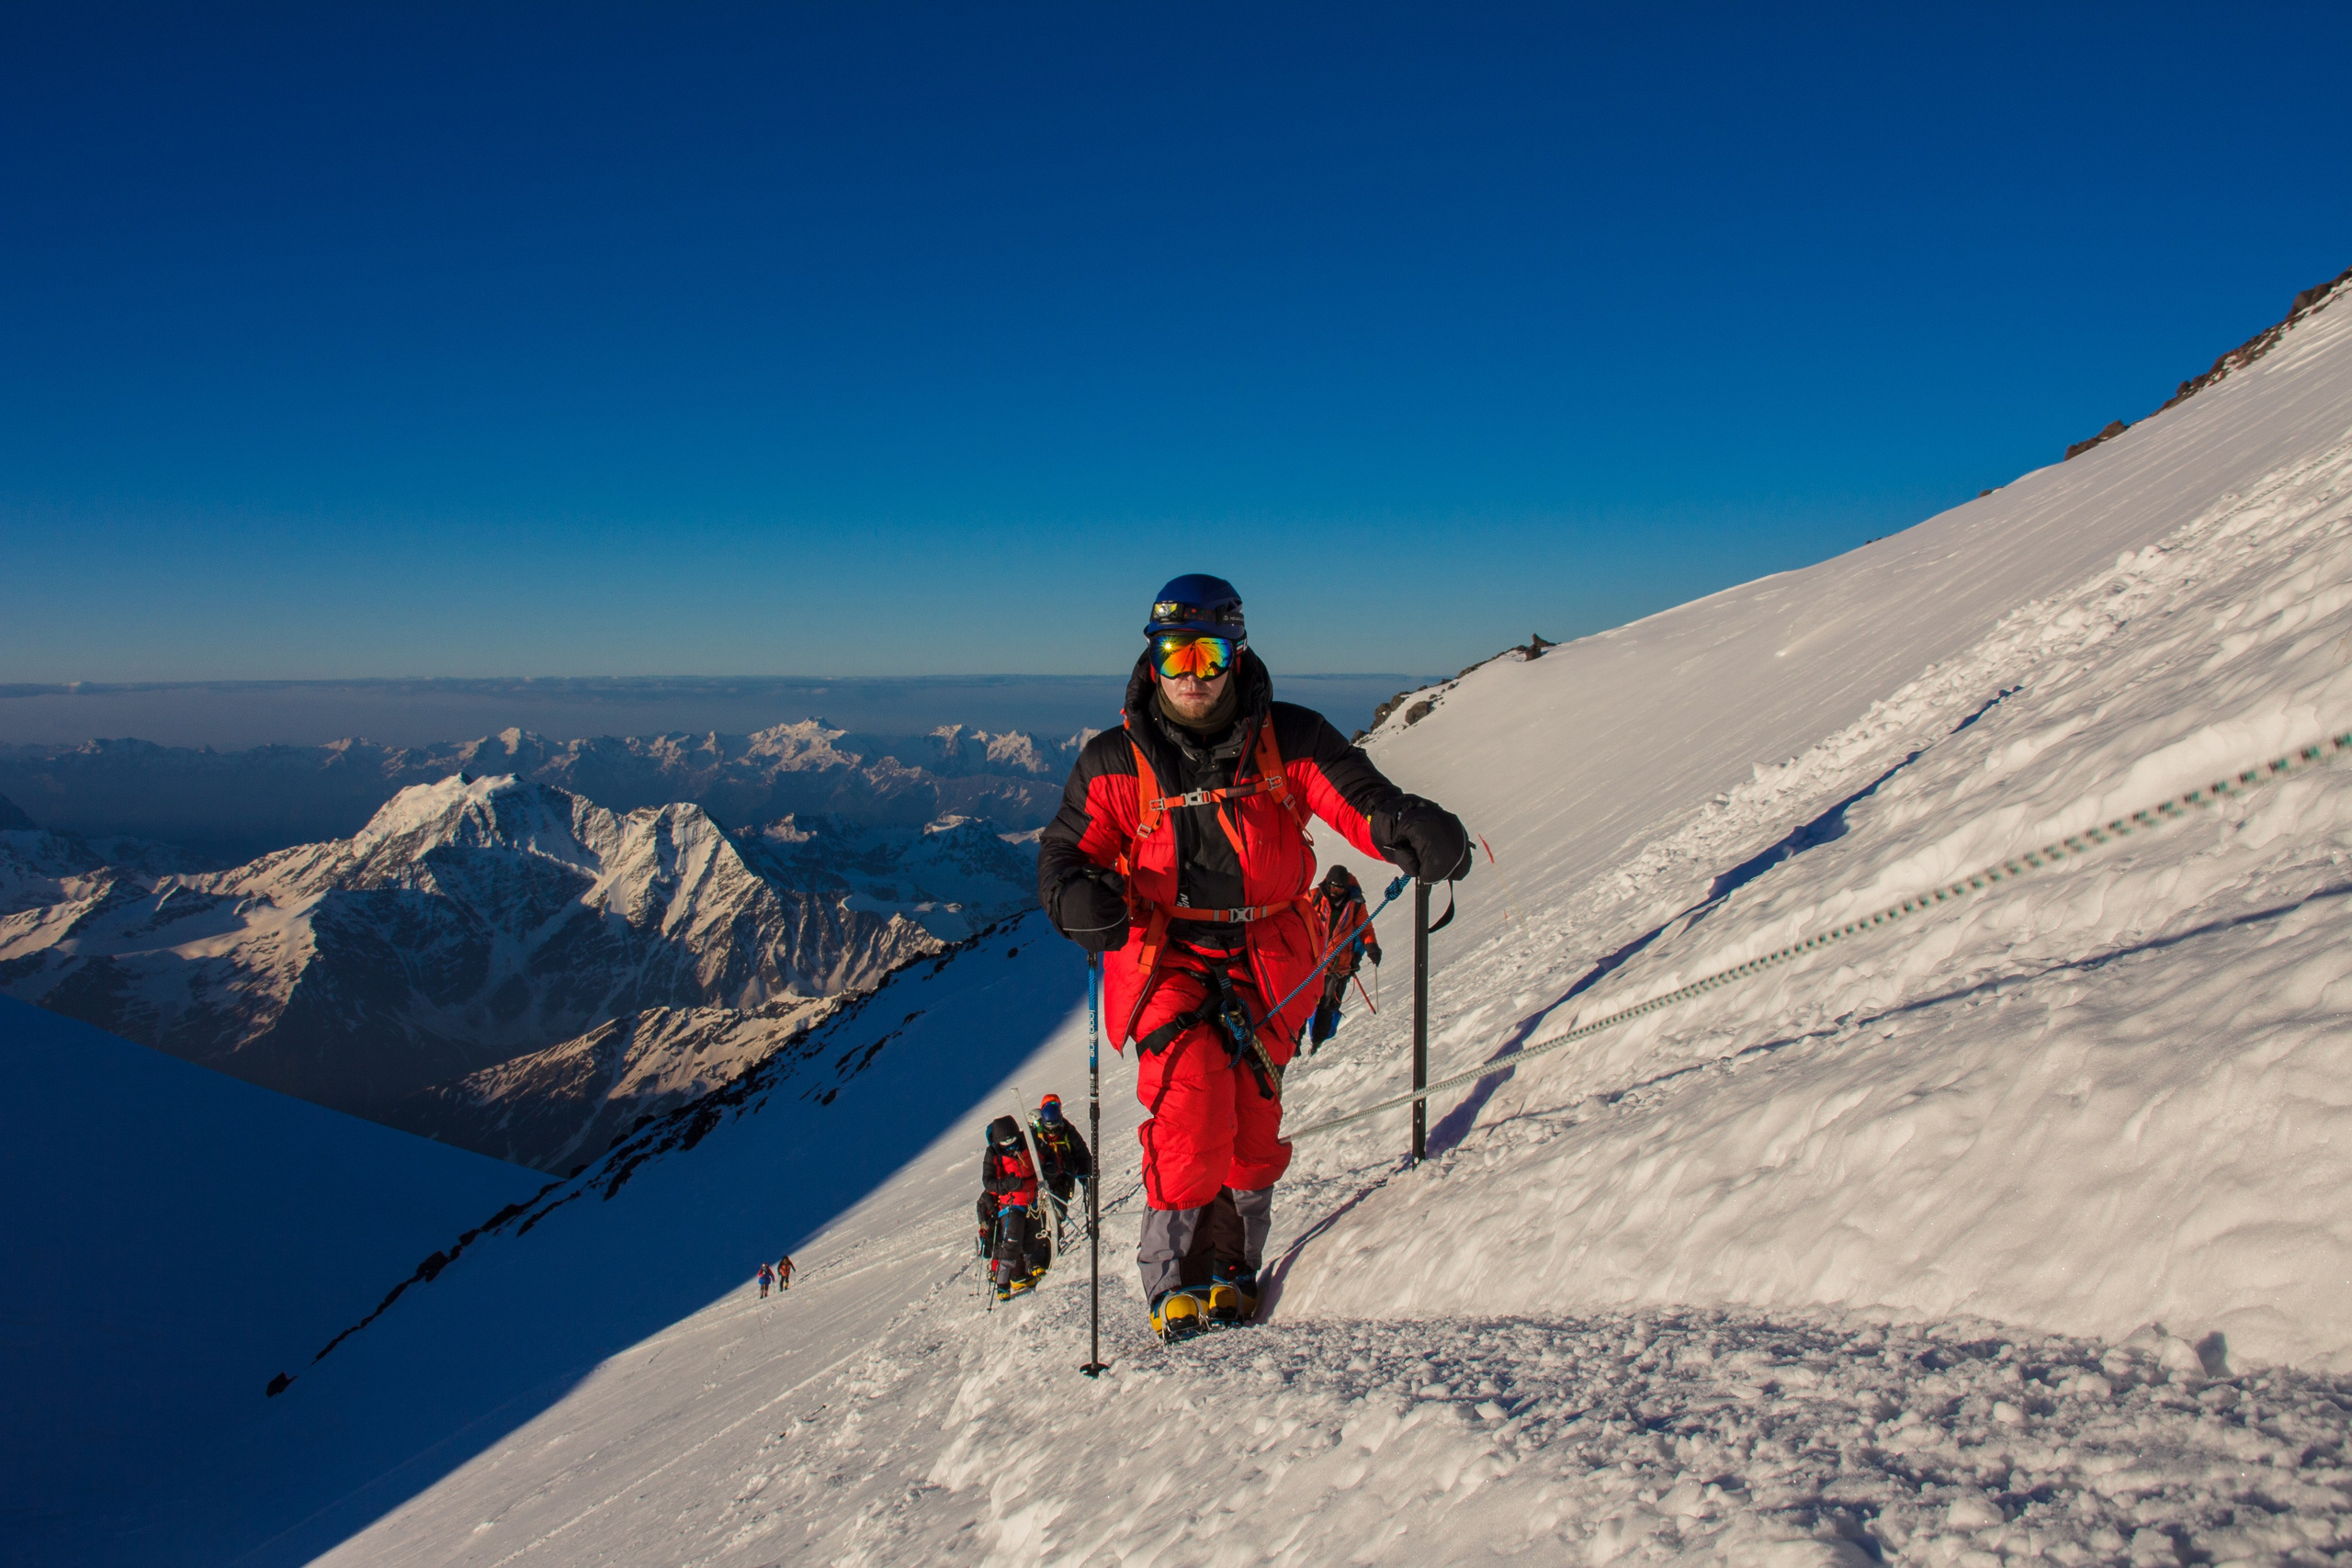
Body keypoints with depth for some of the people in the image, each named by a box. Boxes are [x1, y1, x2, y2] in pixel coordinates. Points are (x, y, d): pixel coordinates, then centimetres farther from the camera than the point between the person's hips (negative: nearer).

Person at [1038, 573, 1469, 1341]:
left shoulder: (1289, 740, -4)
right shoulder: (1116, 762, -2)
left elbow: (1362, 801, -14)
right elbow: (1066, 849, 1)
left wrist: (1413, 830, -37)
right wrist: (1078, 895, -23)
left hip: (1268, 961, 2)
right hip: (1167, 959, -1)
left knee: (1252, 1126, 3)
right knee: (1190, 1106, -18)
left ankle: (1230, 1275, 23)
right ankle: (1175, 1282, -1)